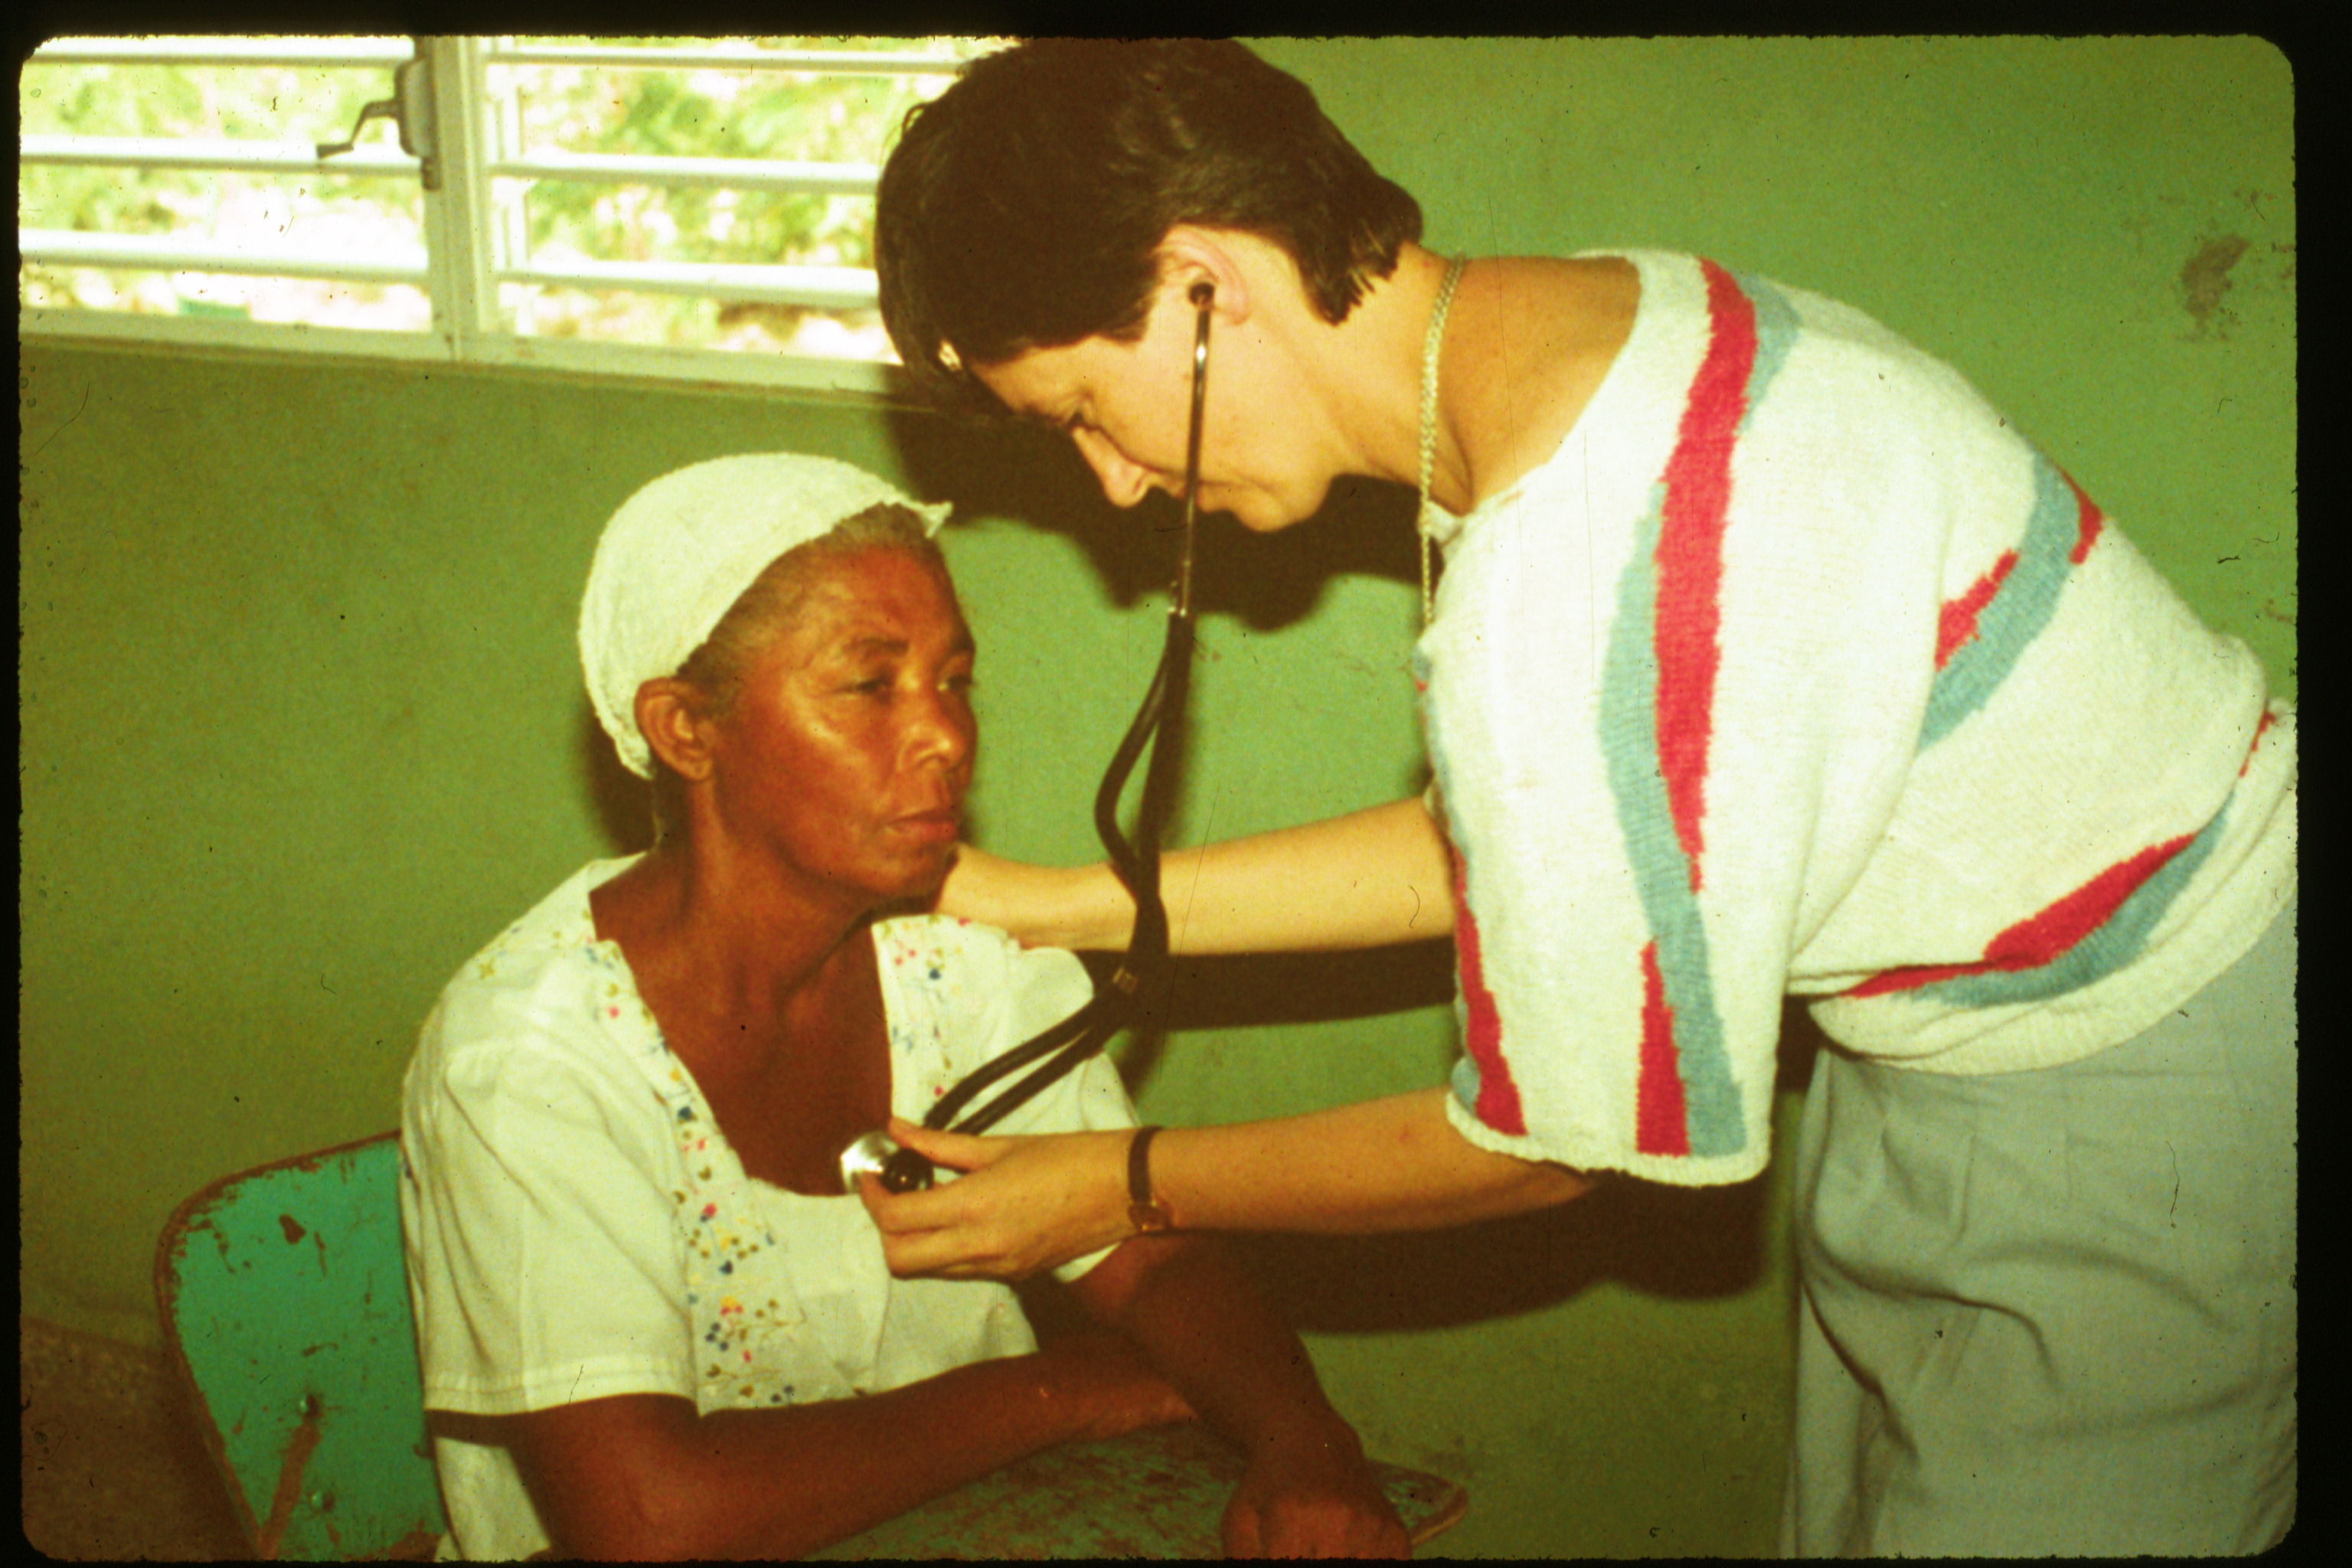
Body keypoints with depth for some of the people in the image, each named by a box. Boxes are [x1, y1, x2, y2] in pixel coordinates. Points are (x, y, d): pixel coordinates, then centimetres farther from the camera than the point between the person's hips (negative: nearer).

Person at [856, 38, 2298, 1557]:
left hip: (2146, 1124, -8)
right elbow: (1494, 845, 6)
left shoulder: (1564, 605, -34)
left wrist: (1125, 1186, -5)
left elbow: (1554, 1139, -18)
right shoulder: (1572, 310, -5)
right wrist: (1055, 903, 6)